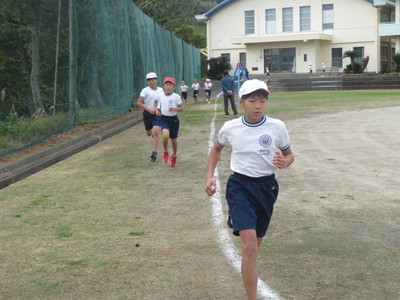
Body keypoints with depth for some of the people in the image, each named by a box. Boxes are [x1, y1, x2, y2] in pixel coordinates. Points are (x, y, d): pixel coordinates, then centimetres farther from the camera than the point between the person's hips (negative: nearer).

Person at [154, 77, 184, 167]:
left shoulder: (176, 96, -8)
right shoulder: (160, 95, 0)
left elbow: (181, 108, -3)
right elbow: (155, 101, 22)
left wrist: (174, 109, -22)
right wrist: (156, 110, 9)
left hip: (173, 119, 0)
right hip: (164, 118, 0)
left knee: (174, 139, 11)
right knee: (165, 135, -26)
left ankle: (174, 156, 36)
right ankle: (166, 152, 1)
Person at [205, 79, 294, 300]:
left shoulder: (277, 127, -5)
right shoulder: (230, 128, -4)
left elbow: (289, 155, 7)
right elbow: (217, 149, 17)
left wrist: (284, 162, -16)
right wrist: (210, 176, 6)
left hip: (266, 187, 2)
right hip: (240, 186, -2)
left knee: (255, 244, 16)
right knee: (249, 245, -19)